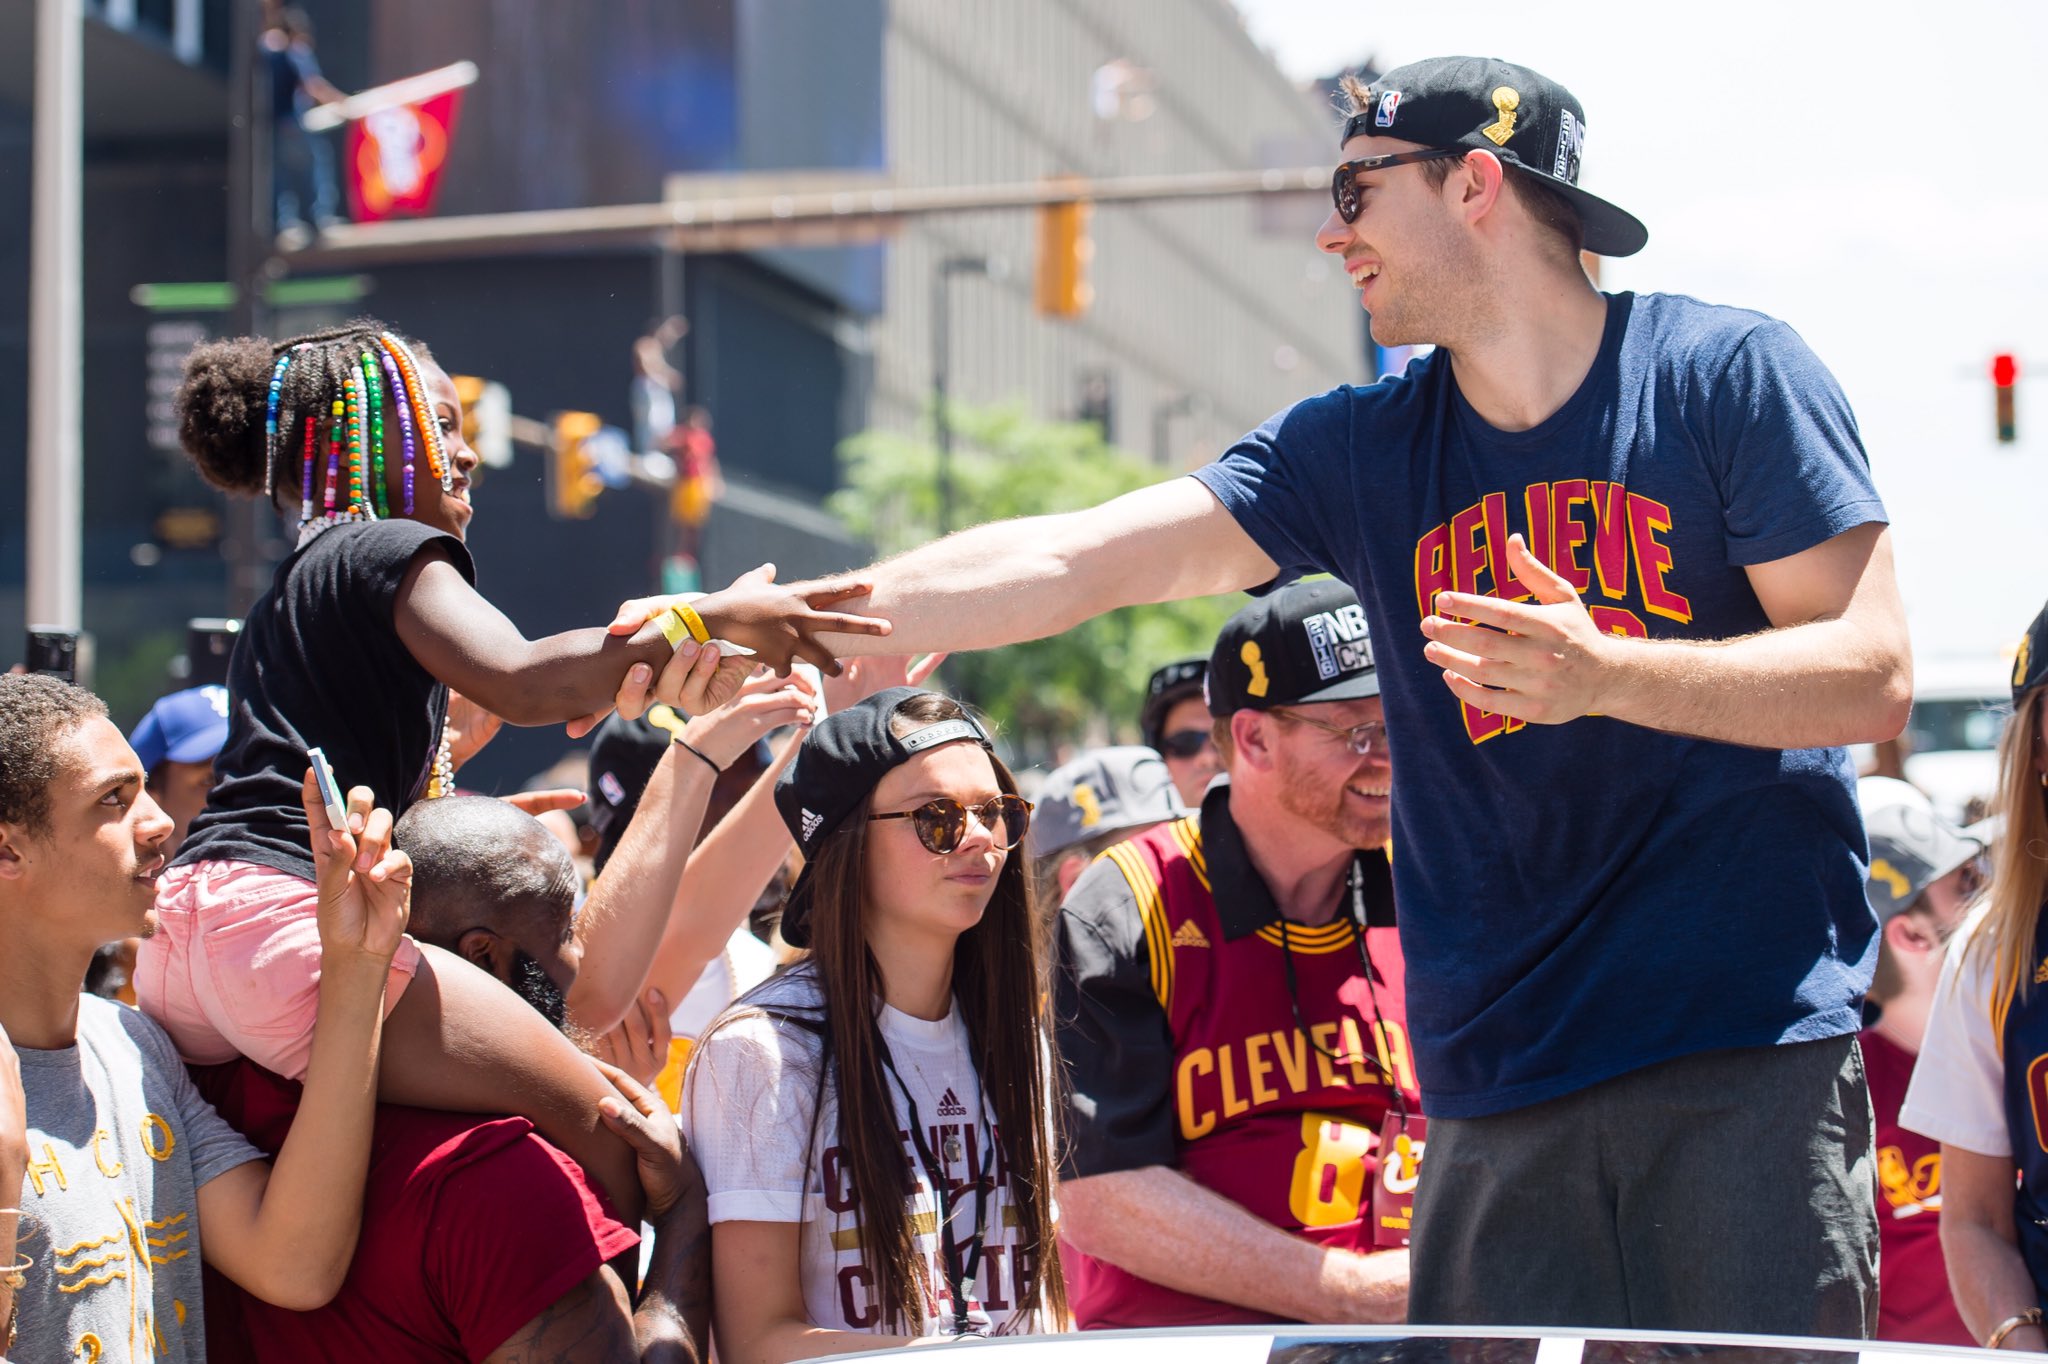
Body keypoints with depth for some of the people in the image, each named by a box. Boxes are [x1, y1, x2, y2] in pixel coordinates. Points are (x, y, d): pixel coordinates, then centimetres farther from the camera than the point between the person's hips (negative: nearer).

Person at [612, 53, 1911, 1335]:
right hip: (1499, 1087, 4)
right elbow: (1072, 559, 2)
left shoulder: (1729, 372, -2)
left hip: (1749, 1057, -4)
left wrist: (1604, 674, -20)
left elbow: (1876, 676, -6)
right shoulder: (1358, 449, 9)